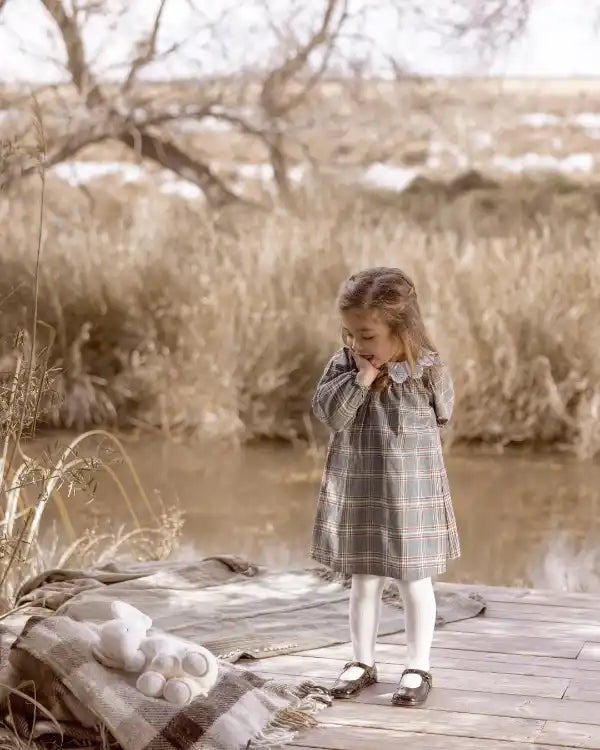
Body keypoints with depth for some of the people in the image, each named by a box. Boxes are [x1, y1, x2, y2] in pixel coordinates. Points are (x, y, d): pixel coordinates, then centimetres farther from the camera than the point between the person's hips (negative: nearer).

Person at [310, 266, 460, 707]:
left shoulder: (428, 370, -12)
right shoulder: (344, 365, -6)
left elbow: (441, 417, 1)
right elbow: (329, 413, -16)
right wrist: (361, 376, -24)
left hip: (410, 493, -2)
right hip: (356, 491, 2)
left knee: (415, 582, 9)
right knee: (363, 581, 14)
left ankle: (419, 668, 21)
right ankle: (363, 662, 28)